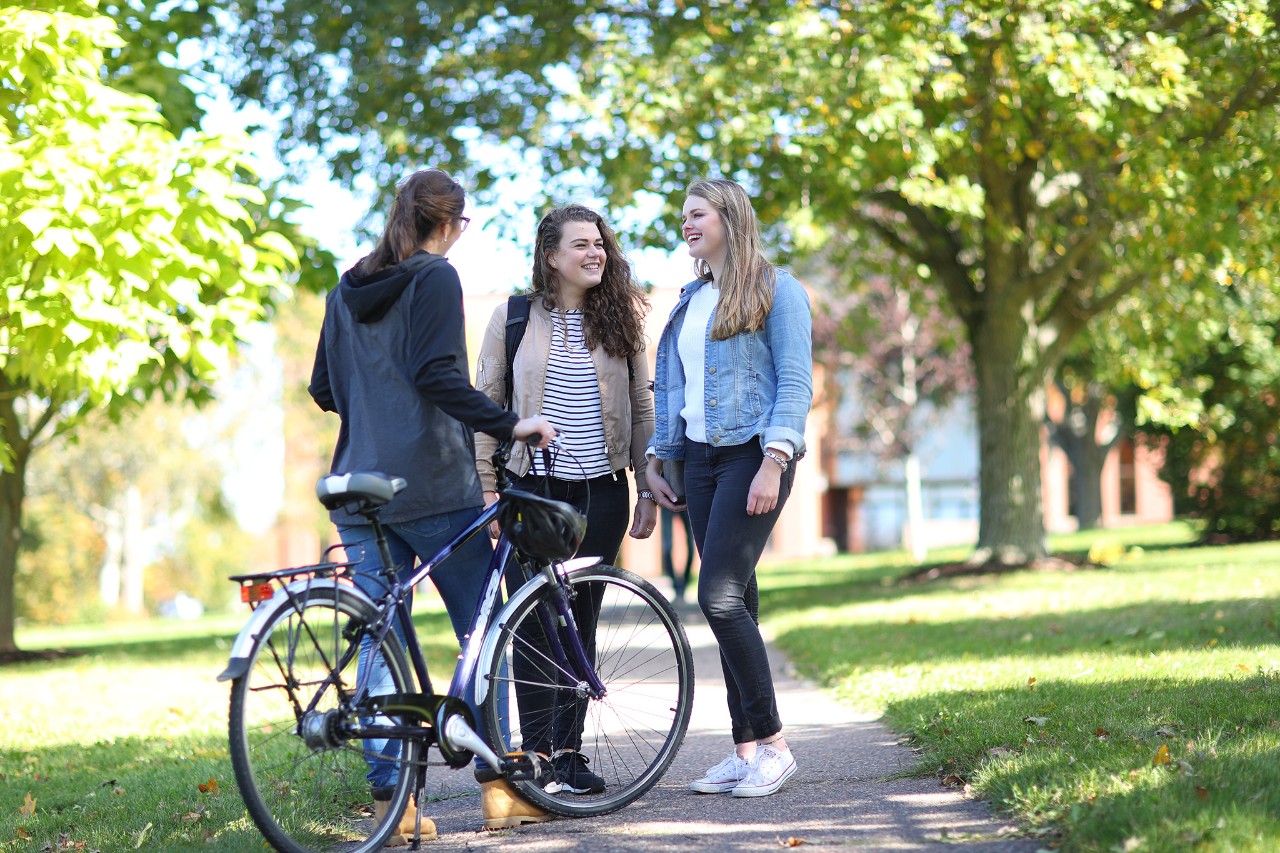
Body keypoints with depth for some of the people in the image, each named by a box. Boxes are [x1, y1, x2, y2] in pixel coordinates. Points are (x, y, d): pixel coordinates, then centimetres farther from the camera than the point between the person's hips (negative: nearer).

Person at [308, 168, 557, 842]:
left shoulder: (347, 291, 15)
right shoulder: (435, 278, -5)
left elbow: (323, 390, 17)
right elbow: (438, 375, -18)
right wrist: (509, 425, -16)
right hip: (432, 485, -6)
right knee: (481, 630, 4)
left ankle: (389, 798, 3)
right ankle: (496, 782, 5)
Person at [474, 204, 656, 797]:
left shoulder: (620, 319, 7)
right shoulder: (514, 317, 2)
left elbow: (642, 410, 9)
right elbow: (485, 404, 4)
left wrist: (648, 492, 5)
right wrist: (483, 487, -3)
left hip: (601, 492, 2)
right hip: (531, 489, -2)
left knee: (580, 620, 5)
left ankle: (569, 750, 13)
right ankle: (536, 754, 0)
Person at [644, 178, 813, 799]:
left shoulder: (776, 289, -3)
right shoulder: (689, 299, 19)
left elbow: (796, 381, -10)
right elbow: (668, 385, 23)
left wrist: (774, 462, -19)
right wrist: (658, 458, 15)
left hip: (751, 454, -7)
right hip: (699, 457, 7)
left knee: (720, 597, -17)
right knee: (733, 602, 6)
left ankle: (772, 743, -8)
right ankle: (746, 749, 9)